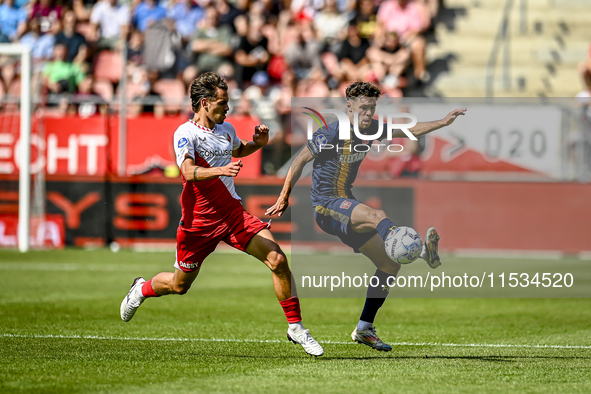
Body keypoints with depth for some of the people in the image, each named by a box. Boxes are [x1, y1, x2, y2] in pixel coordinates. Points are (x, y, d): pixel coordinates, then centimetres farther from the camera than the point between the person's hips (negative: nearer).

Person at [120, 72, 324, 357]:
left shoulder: (226, 129, 8)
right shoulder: (186, 133, -13)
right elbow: (188, 171, -30)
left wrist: (258, 143, 10)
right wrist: (220, 170, -47)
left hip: (233, 213, 5)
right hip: (198, 221, -4)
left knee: (278, 261, -14)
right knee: (179, 285, 12)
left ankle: (295, 327, -5)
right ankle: (142, 289, 46)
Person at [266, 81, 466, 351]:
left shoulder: (369, 129, 7)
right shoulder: (330, 134, -13)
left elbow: (408, 130, 15)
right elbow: (300, 161, -6)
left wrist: (443, 123, 5)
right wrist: (284, 198, -2)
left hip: (346, 207, 9)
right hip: (326, 206, -9)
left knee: (390, 264, 4)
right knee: (377, 216, -37)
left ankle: (364, 329, 12)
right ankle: (422, 252, -65)